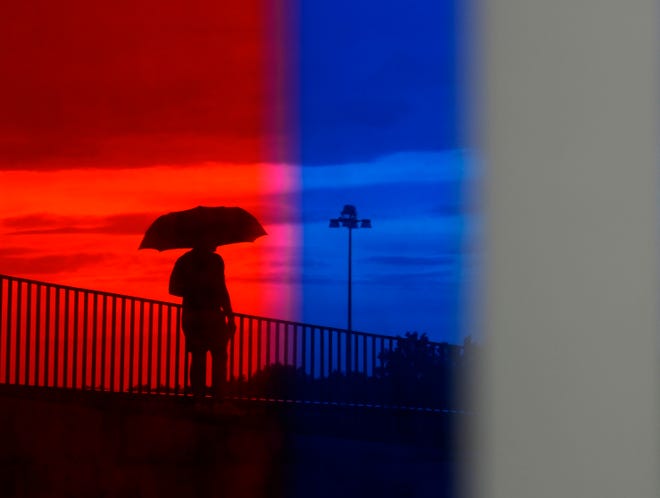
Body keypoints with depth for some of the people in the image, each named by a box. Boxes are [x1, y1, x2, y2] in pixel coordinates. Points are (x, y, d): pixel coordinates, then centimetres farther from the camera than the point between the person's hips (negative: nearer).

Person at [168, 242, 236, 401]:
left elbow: (174, 289, 9)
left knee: (197, 358, 10)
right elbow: (221, 290, -14)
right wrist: (230, 316, -11)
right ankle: (218, 400, -6)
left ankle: (198, 400, 7)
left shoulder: (183, 261, 8)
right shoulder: (215, 260, -8)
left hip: (190, 316, 5)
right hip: (212, 316, -5)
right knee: (219, 357, 3)